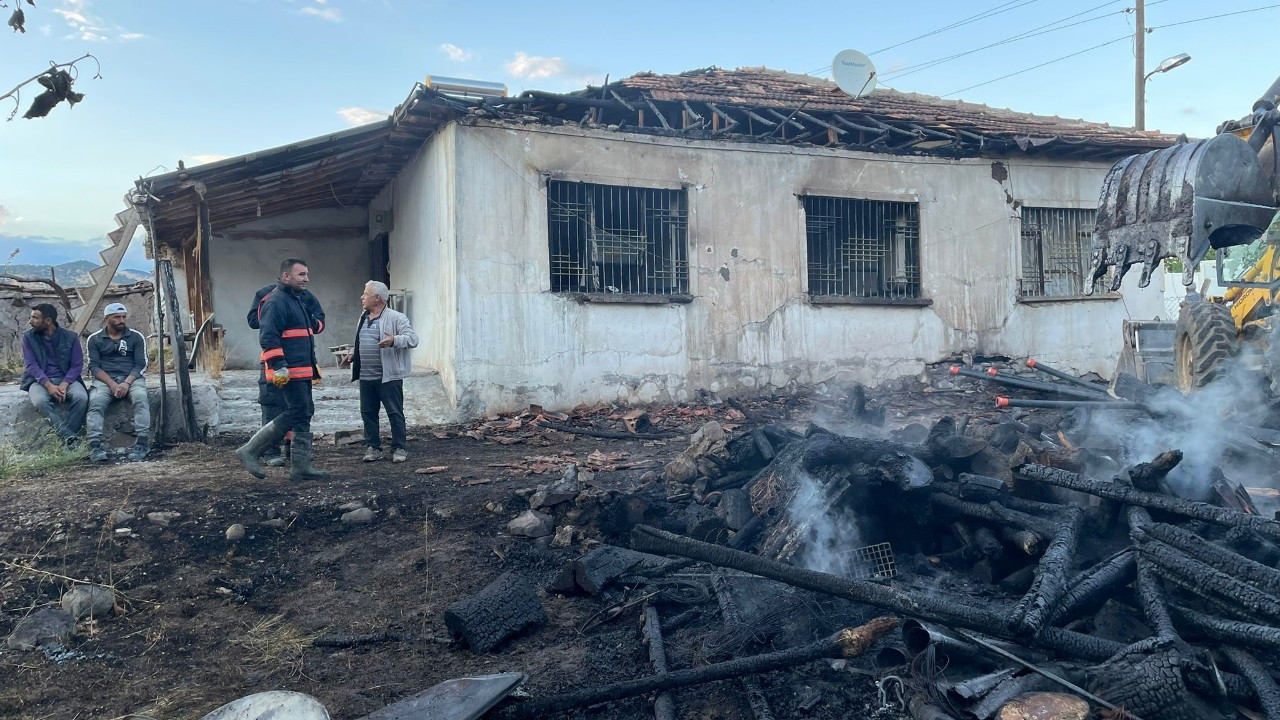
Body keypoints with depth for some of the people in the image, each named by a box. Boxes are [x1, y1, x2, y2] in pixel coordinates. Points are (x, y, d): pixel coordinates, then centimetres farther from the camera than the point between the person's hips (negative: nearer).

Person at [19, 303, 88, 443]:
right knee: (40, 401, -36)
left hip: (66, 379, 0)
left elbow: (77, 365, -2)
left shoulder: (70, 336, 1)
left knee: (81, 397, -33)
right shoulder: (28, 337, 2)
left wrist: (64, 384, -19)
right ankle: (69, 437, -36)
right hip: (40, 381, 0)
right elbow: (31, 365, -6)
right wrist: (48, 385, -22)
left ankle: (65, 437, -28)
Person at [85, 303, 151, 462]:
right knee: (96, 403, -31)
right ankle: (95, 445, -36)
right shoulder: (94, 339, 11)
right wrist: (112, 384, -15)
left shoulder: (136, 337, 11)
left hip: (131, 378, 0)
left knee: (141, 398, -32)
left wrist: (126, 383, -14)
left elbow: (141, 364, 3)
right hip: (104, 380, 0)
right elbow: (93, 366, 2)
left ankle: (142, 443, -35)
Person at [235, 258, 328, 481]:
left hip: (302, 370, 10)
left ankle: (302, 467, 14)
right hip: (289, 371, -10)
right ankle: (250, 451, 0)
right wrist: (279, 367, -26)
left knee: (303, 415, 10)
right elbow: (268, 337, -22)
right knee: (297, 414, -9)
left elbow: (313, 326, 32)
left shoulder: (296, 300, 19)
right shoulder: (276, 302, -14)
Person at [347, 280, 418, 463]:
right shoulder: (363, 317, 17)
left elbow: (413, 339, -15)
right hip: (366, 377, 7)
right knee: (368, 413, 10)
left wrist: (394, 340, -31)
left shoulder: (396, 318, -8)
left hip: (389, 376, -7)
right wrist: (354, 354, 13)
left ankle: (399, 448, 8)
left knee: (395, 413, 0)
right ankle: (373, 447, 20)